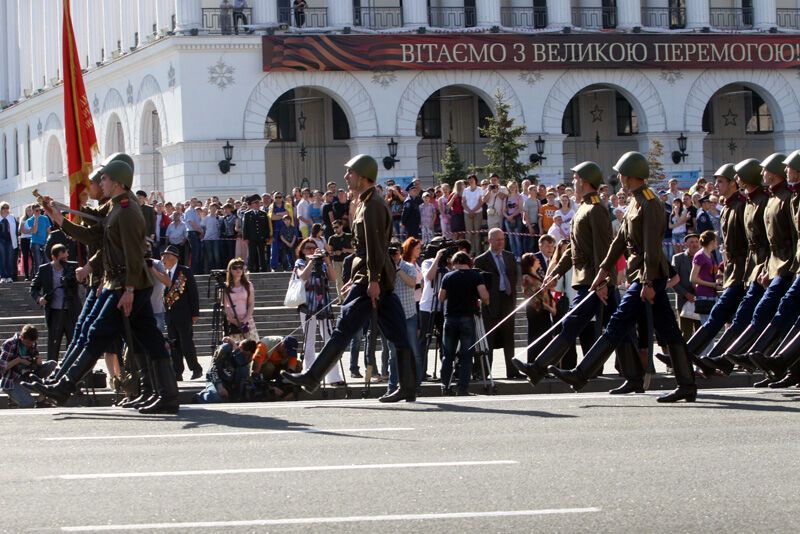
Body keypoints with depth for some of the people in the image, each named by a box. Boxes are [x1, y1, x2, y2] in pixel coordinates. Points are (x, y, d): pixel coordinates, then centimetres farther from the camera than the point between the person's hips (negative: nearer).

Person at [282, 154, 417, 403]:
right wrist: (356, 280, 26)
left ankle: (312, 378, -3)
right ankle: (408, 388, 4)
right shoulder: (366, 203, 20)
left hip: (372, 279, -10)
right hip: (380, 280, 10)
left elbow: (375, 245, -19)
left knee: (344, 329, -6)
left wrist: (373, 280, -23)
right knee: (396, 334, 5)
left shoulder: (372, 205, -12)